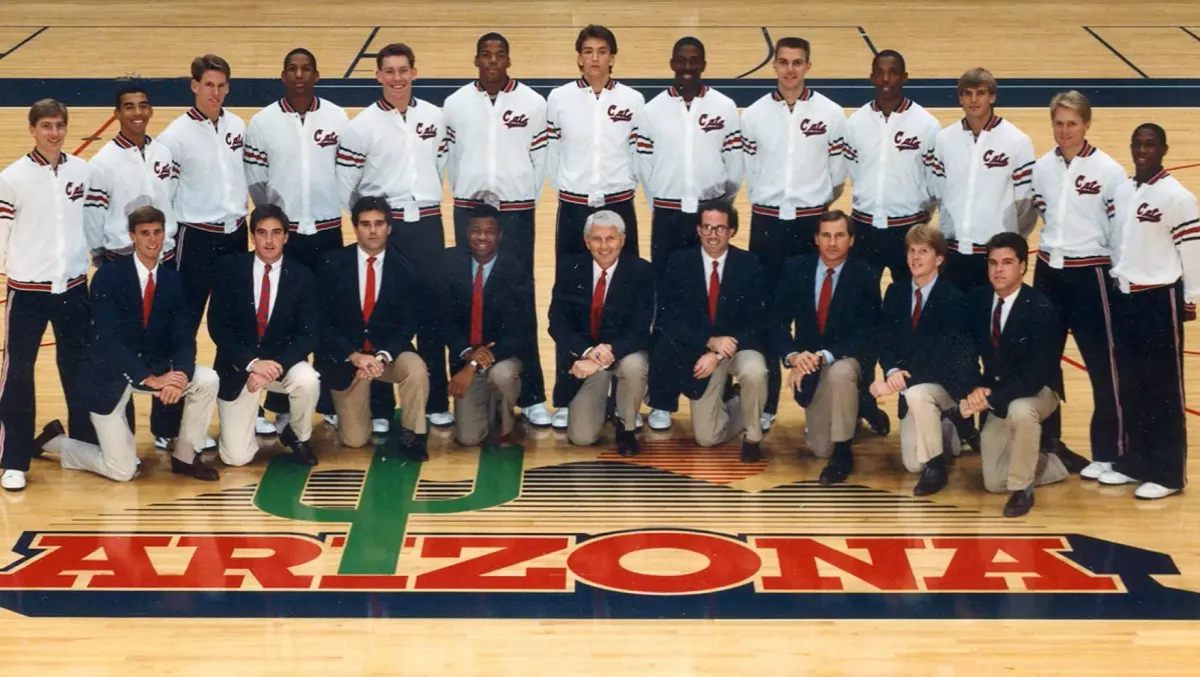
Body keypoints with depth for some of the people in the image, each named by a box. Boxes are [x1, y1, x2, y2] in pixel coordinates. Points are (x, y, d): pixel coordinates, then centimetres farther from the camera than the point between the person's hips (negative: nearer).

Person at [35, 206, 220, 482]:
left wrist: (179, 375, -27)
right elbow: (109, 339, -25)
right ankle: (56, 441, 20)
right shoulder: (108, 277, -17)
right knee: (122, 470, -8)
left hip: (155, 367, 5)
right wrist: (150, 380, -33)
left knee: (207, 381, -19)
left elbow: (184, 337, -5)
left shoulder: (172, 279, -1)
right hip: (109, 373, -5)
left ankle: (185, 457, 1)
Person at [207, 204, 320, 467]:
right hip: (238, 366, -1)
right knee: (236, 457, -9)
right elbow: (218, 326, -11)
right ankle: (243, 417, 29)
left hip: (282, 361, 1)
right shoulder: (230, 269, -8)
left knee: (307, 380, -35)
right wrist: (252, 363, -24)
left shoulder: (301, 275, -6)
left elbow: (307, 334, -11)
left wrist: (276, 366, -28)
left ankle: (297, 437, -3)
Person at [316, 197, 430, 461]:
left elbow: (409, 323, -6)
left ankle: (410, 435, -11)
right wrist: (354, 356, -22)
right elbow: (324, 320, -10)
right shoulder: (334, 264, -8)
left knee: (416, 369, -34)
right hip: (345, 357, 0)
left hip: (388, 351, 1)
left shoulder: (403, 269, -4)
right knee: (354, 440, -1)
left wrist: (383, 356, -23)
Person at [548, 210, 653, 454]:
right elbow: (557, 323, -10)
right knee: (582, 437, -10)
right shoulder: (570, 268, -7)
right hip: (582, 355, 1)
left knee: (634, 365, -38)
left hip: (623, 351, -1)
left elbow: (640, 330, -19)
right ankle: (601, 403, 27)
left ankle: (625, 426, -8)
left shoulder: (640, 271, -13)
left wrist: (608, 355, -32)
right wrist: (588, 351, -28)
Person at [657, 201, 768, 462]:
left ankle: (753, 436, -9)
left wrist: (720, 355, -22)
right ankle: (734, 407, 34)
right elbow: (670, 319, -9)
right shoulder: (680, 263, -6)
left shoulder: (749, 264, -8)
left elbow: (756, 321, -11)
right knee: (707, 438, -1)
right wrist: (710, 342, -23)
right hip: (699, 352, 1)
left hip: (740, 347, -1)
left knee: (754, 371, -37)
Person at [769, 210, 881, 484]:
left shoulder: (866, 276, -11)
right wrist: (793, 356, -24)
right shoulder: (795, 269, -4)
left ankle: (843, 452, -22)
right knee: (820, 448, 3)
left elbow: (865, 334, -16)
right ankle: (849, 414, 39)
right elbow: (778, 322, -4)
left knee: (839, 373, -41)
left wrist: (825, 357, -30)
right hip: (807, 359, 3)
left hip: (849, 359, -3)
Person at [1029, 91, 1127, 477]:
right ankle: (1045, 442, 25)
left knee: (1102, 364, 0)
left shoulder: (1108, 170, -9)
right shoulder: (1042, 168, 4)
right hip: (1048, 270, 5)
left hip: (1090, 274, -5)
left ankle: (1107, 452, 9)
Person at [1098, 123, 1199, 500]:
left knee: (1163, 389, -2)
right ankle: (1134, 461, 23)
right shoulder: (1121, 191, 8)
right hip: (1124, 296, 7)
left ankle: (1167, 473, 3)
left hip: (1160, 299, -7)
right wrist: (1117, 281, 14)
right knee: (1130, 385, 12)